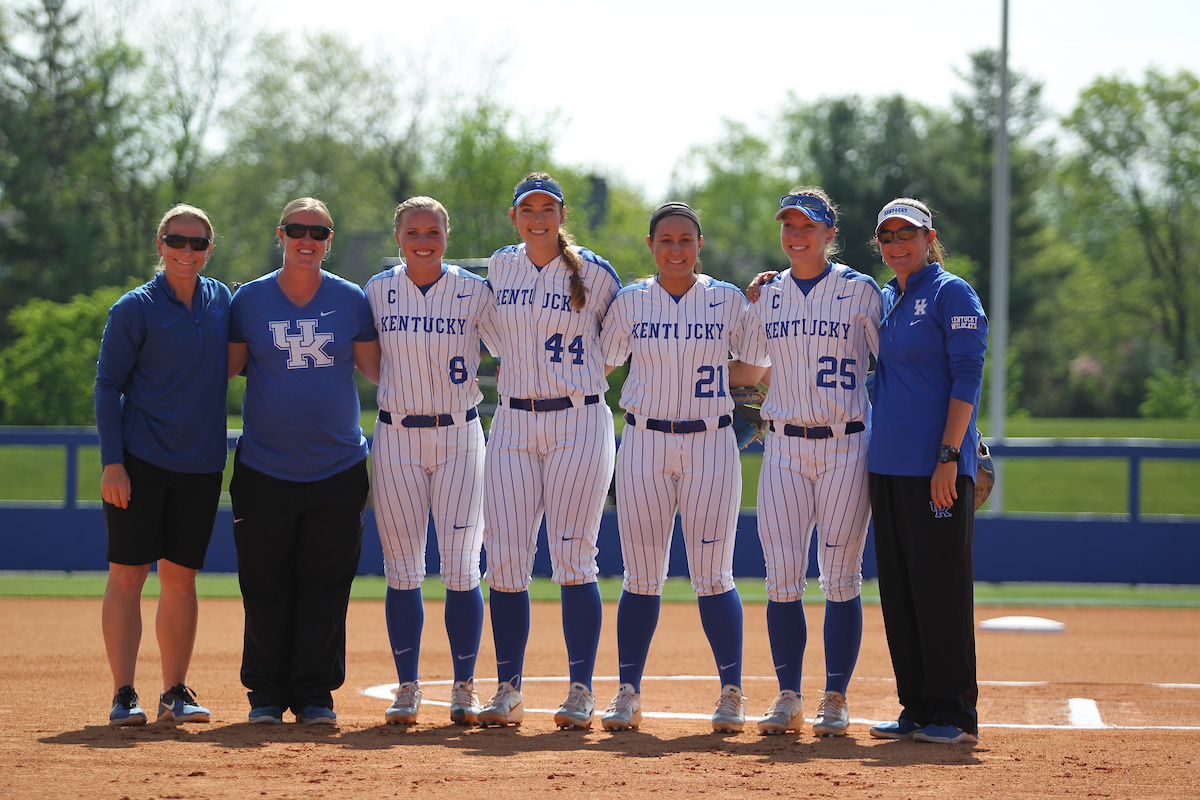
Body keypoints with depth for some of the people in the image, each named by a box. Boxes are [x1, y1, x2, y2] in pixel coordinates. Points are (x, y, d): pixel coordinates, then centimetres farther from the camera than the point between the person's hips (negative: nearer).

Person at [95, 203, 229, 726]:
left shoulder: (222, 301, 9)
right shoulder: (135, 309, -5)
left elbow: (235, 361, 24)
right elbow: (107, 386, -5)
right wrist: (112, 462, -13)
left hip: (201, 467, 4)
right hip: (139, 462, -4)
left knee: (181, 578, 7)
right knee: (127, 574, -5)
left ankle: (175, 692, 13)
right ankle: (123, 694, -2)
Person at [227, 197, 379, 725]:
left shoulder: (350, 300, 4)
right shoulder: (250, 299, 3)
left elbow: (376, 368, 3)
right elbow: (227, 367, 6)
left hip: (338, 470, 1)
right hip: (264, 471, -1)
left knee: (325, 586, 1)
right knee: (265, 587, 1)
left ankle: (315, 695, 9)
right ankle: (266, 695, 10)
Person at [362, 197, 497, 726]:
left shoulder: (475, 292, -1)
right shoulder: (377, 291, 3)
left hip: (459, 435, -1)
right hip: (396, 438, 1)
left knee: (461, 568, -4)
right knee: (402, 569, 1)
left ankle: (464, 688, 5)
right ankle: (407, 688, 8)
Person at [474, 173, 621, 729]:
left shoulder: (593, 273, -1)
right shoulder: (499, 269, 9)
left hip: (580, 421, -3)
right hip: (513, 424, 4)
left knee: (573, 557, -7)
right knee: (505, 558, -2)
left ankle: (581, 692, -3)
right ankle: (508, 690, 4)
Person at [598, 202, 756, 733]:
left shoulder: (729, 301, 5)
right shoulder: (630, 302, 7)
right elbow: (599, 365, 14)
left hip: (710, 445, -1)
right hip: (644, 445, 1)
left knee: (712, 576, -3)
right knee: (641, 578, 1)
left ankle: (732, 693, 5)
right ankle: (628, 694, 7)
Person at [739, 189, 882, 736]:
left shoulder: (861, 292, 0)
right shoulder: (767, 295, 10)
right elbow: (744, 367, 19)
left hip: (845, 447, -3)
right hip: (784, 449, 3)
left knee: (840, 577, -2)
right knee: (782, 577, -2)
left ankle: (835, 701, 3)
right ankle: (788, 700, 6)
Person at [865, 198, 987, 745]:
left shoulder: (952, 294, -4)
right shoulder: (882, 301, 17)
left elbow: (967, 378, -11)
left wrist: (948, 455, -19)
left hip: (937, 467, -8)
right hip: (887, 465, 8)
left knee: (940, 587, -7)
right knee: (898, 590, 7)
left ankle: (955, 714, -3)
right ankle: (917, 710, 13)